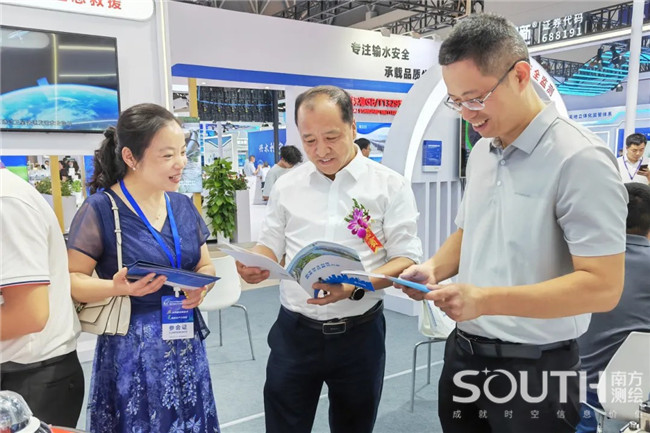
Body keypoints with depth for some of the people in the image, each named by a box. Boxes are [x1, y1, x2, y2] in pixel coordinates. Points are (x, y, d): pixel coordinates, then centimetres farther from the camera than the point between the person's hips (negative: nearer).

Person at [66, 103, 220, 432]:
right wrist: (117, 287, -27)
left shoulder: (183, 206, 4)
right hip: (132, 350, -5)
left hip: (186, 343, 5)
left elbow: (205, 265, 12)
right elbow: (71, 280, -10)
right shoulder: (100, 210, -13)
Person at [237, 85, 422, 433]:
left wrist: (356, 286, -26)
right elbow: (270, 246, 9)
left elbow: (407, 260, -9)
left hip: (359, 332, -1)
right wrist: (255, 264, -15)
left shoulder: (390, 185, -6)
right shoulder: (286, 186, 3)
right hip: (294, 331, 2)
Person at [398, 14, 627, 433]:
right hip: (464, 351, 7)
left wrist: (486, 300, -27)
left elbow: (603, 286, -21)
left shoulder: (580, 159, -18)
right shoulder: (480, 153, 5)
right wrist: (435, 268, -4)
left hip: (533, 369, -6)